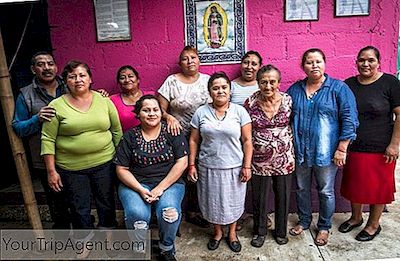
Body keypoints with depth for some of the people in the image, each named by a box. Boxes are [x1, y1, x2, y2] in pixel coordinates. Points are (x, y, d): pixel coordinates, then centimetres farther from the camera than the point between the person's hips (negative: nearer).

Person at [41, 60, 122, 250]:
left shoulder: (104, 101, 1)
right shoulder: (56, 106, -5)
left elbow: (117, 131, 6)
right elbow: (48, 140, -4)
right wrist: (51, 171, -7)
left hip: (104, 163, 1)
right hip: (71, 168, -1)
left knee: (106, 203, 14)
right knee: (79, 208, 12)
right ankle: (84, 242, 36)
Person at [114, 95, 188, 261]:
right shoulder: (130, 136, 3)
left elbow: (182, 162, -5)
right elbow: (121, 169, 2)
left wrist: (160, 188, -13)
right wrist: (140, 190, -13)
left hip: (169, 182, 0)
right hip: (135, 183, 1)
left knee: (169, 211, -29)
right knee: (137, 214, -28)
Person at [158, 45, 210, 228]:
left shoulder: (208, 80, 6)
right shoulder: (172, 81, -1)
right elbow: (160, 109, -2)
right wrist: (169, 117, -22)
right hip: (180, 137, -2)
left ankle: (193, 211, 28)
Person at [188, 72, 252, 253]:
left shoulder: (240, 111, -5)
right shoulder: (201, 112, -2)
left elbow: (247, 140, -5)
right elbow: (194, 140, 2)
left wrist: (247, 166, -8)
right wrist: (191, 165, -2)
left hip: (234, 167, -1)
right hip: (208, 168, 1)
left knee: (233, 202, 13)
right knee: (213, 202, 14)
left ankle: (232, 233, 37)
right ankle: (217, 232, 39)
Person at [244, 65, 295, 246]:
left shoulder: (287, 100, -5)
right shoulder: (250, 103, -9)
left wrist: (292, 152, 3)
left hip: (284, 159, 1)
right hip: (259, 160, -1)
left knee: (283, 197, 15)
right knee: (259, 198, 13)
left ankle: (281, 231, 39)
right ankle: (260, 231, 37)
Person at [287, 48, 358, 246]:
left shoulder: (339, 88, -6)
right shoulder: (295, 89, 4)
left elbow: (349, 120, -9)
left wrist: (341, 149, -13)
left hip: (325, 152, -3)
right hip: (299, 151, 4)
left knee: (326, 191, 11)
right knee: (301, 188, 16)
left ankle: (324, 227, 31)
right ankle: (304, 221, 37)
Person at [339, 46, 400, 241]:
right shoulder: (348, 84, 3)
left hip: (380, 149, -3)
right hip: (353, 147, 4)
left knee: (378, 187, 10)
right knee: (354, 184, 16)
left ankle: (373, 225, 30)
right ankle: (356, 217, 38)